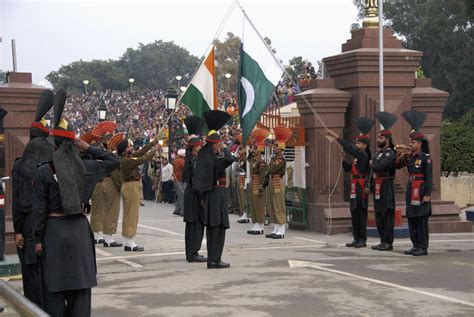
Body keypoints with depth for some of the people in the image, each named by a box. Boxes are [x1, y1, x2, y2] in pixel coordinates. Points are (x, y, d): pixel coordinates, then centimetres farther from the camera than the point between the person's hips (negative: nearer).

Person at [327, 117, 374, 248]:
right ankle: (357, 239, 16)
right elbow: (348, 168, 20)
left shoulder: (364, 156, -12)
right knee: (354, 213, 11)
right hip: (354, 188, 9)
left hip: (361, 188, -9)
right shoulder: (358, 156, 16)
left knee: (361, 213, -5)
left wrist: (336, 136, -21)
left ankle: (362, 240, 0)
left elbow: (350, 148, -20)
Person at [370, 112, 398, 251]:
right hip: (377, 187, 10)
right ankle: (383, 241, 18)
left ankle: (388, 242, -4)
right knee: (378, 214, 12)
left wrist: (372, 164, -6)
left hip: (386, 187, -10)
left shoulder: (390, 153, -12)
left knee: (387, 214, -6)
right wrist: (370, 185, 13)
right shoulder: (378, 153, 18)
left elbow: (379, 166, -24)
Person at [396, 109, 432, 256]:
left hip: (421, 191, -7)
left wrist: (427, 194, -17)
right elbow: (397, 166, 16)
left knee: (421, 219, -4)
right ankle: (416, 245, 17)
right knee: (411, 219, 10)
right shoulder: (409, 157, 10)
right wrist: (399, 155, -2)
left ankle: (423, 247, 0)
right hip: (411, 190, 7)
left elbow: (429, 178, -12)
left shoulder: (425, 158, -9)